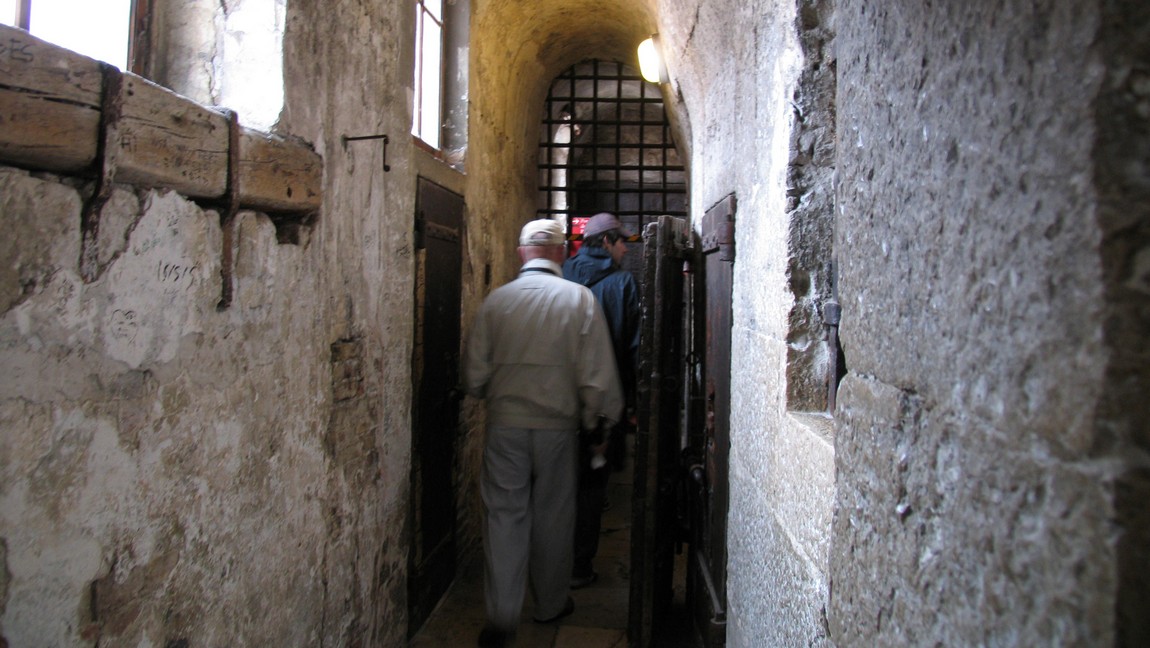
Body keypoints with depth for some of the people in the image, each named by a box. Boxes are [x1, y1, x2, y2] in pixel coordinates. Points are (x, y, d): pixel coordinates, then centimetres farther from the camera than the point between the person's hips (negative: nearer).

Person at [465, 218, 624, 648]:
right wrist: (597, 418, 8)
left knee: (504, 515, 7)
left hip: (505, 424, 1)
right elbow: (598, 375, -8)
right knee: (552, 515, 13)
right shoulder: (579, 299, -6)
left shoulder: (496, 299, -2)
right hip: (558, 425, 0)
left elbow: (475, 374, 1)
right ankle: (551, 604, 29)